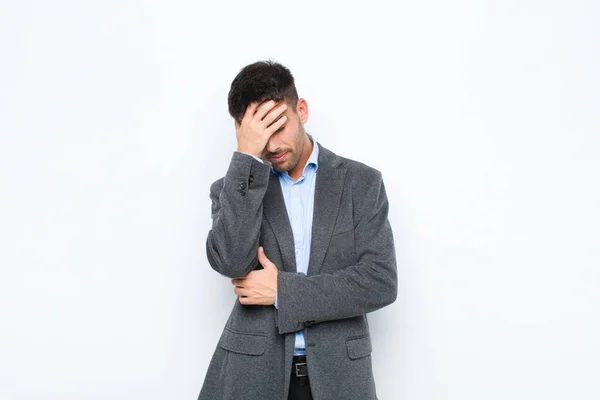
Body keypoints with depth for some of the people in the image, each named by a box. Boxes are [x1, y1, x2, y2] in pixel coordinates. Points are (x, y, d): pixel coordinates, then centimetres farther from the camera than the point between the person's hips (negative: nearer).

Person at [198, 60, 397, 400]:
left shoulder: (362, 182, 0)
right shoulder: (235, 188, 2)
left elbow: (381, 283, -8)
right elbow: (230, 262, -16)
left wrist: (283, 290, -12)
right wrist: (247, 157, -18)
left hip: (337, 372, 0)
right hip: (252, 372, 0)